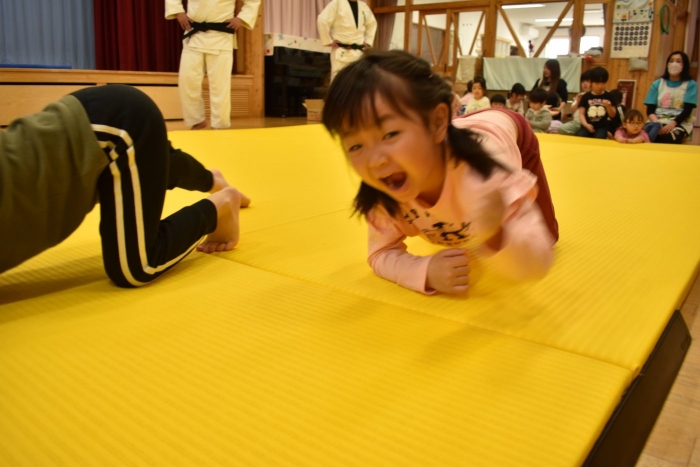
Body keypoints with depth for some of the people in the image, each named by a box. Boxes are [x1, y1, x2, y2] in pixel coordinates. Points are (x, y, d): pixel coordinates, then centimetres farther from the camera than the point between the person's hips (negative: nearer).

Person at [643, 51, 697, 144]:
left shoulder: (691, 84, 6)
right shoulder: (657, 84, 13)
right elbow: (650, 109, 4)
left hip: (680, 123, -1)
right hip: (658, 121, 2)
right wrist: (657, 124, -16)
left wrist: (672, 124, -22)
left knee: (667, 138, -37)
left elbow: (687, 110, -3)